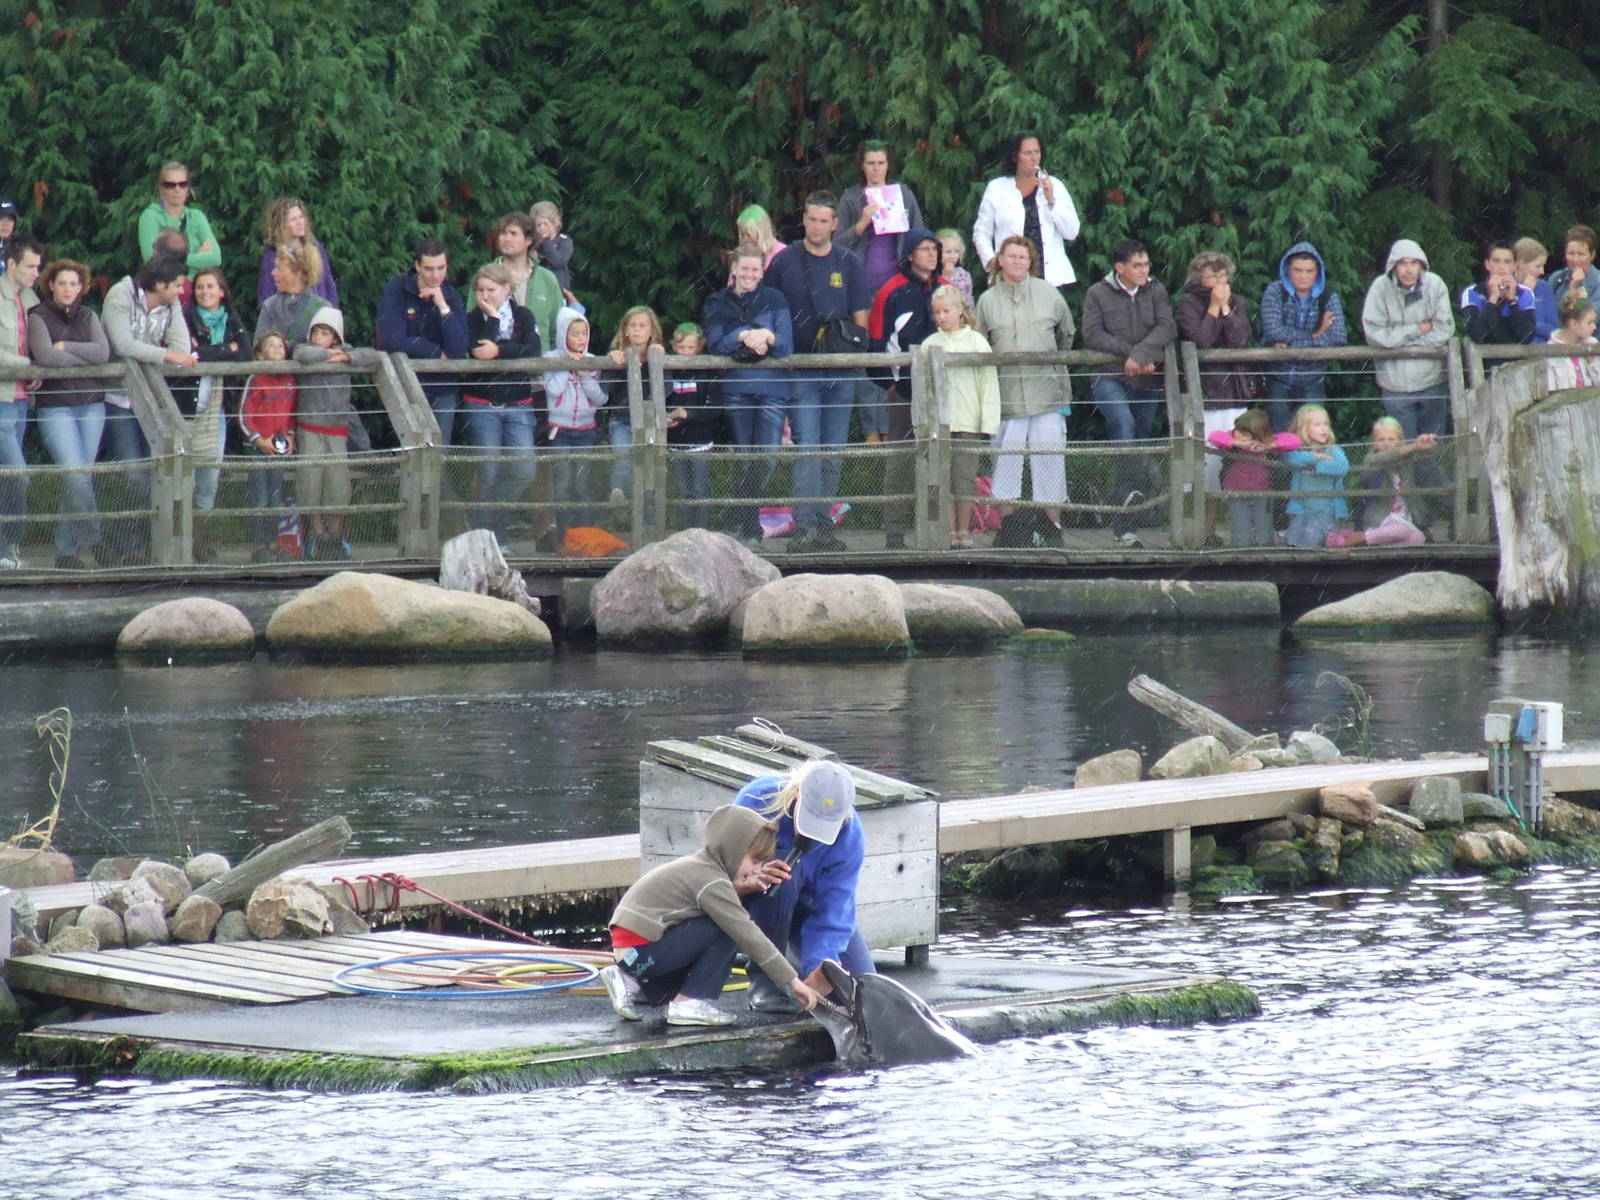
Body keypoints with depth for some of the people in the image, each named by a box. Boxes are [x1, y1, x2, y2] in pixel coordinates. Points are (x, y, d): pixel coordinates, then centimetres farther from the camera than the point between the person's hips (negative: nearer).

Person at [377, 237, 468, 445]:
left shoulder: (452, 297, 3)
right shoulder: (396, 291, -6)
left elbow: (459, 351, -10)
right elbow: (392, 340, -17)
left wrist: (442, 306, -17)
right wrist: (437, 353, -8)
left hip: (442, 390, 3)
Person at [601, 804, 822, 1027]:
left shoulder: (702, 865, 13)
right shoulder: (711, 881, -16)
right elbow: (748, 935, -18)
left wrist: (741, 891, -9)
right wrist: (793, 982, -17)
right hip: (641, 950, -10)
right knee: (727, 933, -14)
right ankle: (691, 1003, -10)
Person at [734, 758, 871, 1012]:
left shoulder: (849, 835, -22)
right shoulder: (757, 798, -28)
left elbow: (833, 910, -26)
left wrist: (819, 967, -42)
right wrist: (754, 875, -50)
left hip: (807, 905, 2)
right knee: (786, 867, -37)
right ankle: (764, 984, -28)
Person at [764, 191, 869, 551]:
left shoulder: (847, 263, 9)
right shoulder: (784, 263, 3)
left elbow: (860, 317, 11)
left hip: (841, 372, 3)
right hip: (800, 371, -3)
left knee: (833, 453, 6)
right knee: (807, 450, -13)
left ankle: (824, 524, 14)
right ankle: (804, 526, -17)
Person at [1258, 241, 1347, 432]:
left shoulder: (1328, 297, 1)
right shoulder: (1274, 292, -3)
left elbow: (1339, 337, -13)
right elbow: (1273, 331, -18)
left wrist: (1291, 342, -16)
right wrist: (1315, 336, -12)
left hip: (1312, 382, 1)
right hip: (1279, 380, -1)